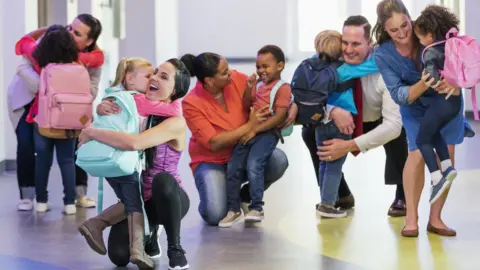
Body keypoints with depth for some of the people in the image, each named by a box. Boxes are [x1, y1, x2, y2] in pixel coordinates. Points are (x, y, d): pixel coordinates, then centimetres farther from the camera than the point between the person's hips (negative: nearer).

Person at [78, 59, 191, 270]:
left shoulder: (176, 122, -21)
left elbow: (133, 143, -36)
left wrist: (91, 133, -26)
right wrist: (101, 110, -15)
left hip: (168, 198, -4)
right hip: (138, 198, 4)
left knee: (163, 180, -41)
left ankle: (175, 249, -20)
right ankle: (149, 235, 17)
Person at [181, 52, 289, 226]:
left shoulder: (237, 79, -11)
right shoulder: (191, 103, -20)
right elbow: (214, 143, -24)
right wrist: (250, 125, -25)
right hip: (212, 162, -4)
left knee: (279, 161, -27)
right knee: (215, 215, -28)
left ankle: (246, 195, 4)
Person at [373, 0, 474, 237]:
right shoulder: (383, 55, -24)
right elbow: (398, 95, -27)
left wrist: (455, 82, -44)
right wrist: (422, 86, -47)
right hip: (415, 107, 0)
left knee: (446, 155, -6)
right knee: (417, 153, -17)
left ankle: (435, 219, 5)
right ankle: (411, 218, -5)